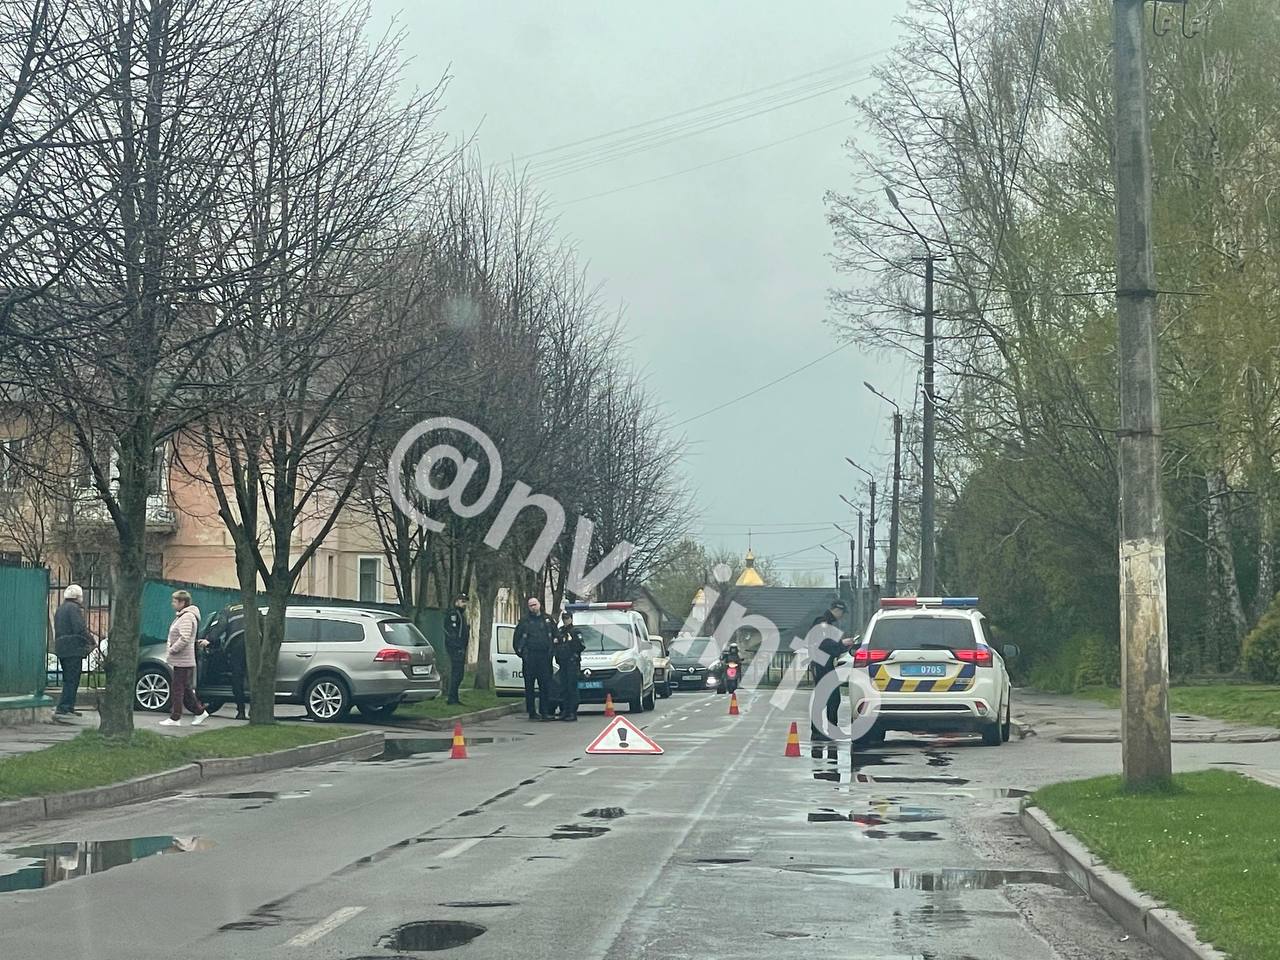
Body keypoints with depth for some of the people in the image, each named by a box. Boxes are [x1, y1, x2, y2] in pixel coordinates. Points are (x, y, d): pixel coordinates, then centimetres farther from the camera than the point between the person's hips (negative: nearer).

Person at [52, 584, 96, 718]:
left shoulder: (59, 609, 21)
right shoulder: (74, 608, -10)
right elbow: (80, 629, -18)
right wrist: (92, 641, -6)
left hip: (61, 648, 10)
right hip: (73, 649, -10)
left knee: (68, 679, 16)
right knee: (72, 679, -8)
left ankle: (68, 707, 16)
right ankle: (63, 708, -13)